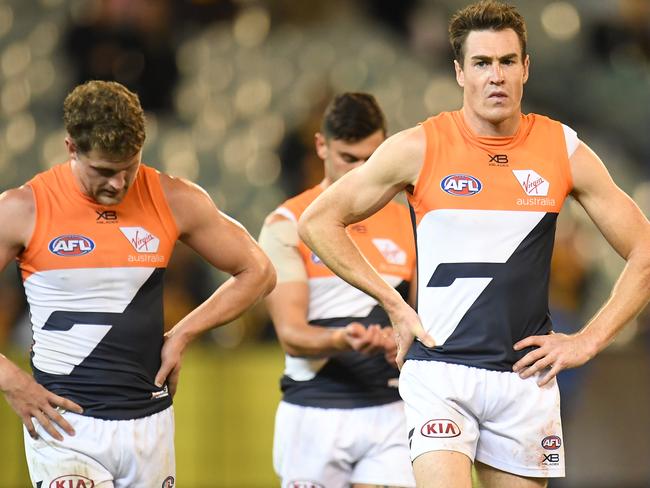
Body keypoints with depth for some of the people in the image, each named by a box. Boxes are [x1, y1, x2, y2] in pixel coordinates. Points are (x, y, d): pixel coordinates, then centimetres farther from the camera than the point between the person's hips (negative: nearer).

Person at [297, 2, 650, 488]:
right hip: (439, 371, -3)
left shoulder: (564, 151, 3)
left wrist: (588, 341, 2)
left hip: (525, 376, 3)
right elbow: (318, 220, 5)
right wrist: (394, 304, 0)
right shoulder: (420, 148, -3)